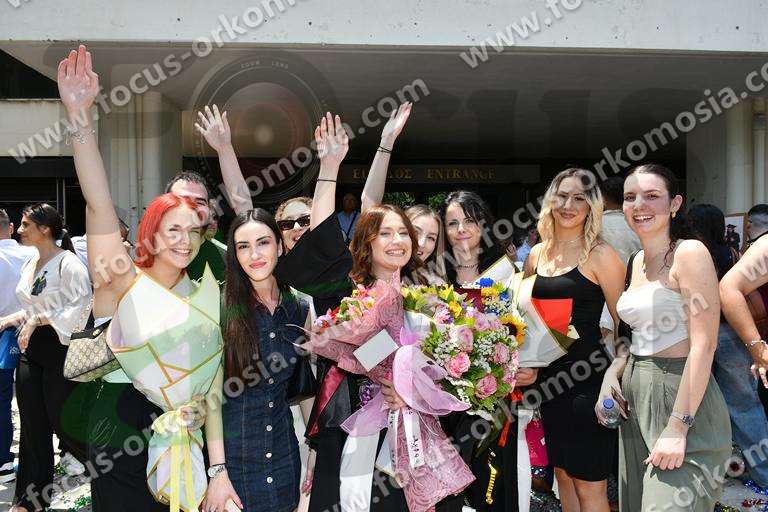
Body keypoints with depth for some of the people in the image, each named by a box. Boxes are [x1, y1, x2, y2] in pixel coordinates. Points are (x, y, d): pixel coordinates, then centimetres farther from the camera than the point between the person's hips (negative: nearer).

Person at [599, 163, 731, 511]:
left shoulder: (690, 253, -12)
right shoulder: (637, 262, 12)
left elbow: (704, 345, -18)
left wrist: (677, 427, -22)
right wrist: (612, 373, 1)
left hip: (680, 397, -8)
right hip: (635, 399, 8)